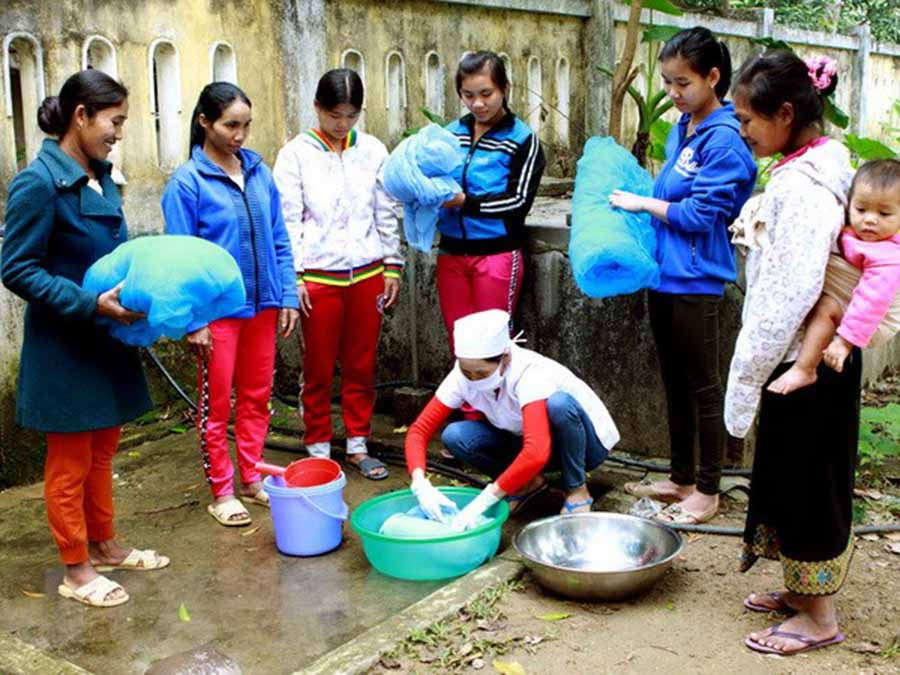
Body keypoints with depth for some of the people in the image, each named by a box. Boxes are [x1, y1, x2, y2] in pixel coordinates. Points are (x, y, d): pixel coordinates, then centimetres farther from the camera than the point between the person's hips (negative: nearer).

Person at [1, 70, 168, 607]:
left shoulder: (100, 177, 6)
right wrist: (91, 304, -25)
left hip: (108, 341, 8)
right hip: (64, 347, -8)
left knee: (103, 451, 19)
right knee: (70, 462, 6)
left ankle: (104, 546, 36)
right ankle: (76, 571, 19)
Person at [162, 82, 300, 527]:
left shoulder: (259, 171, 4)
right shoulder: (187, 182, -10)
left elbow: (279, 240, 8)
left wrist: (287, 296, 3)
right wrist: (192, 320, -13)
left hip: (262, 303, 5)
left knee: (257, 395, 14)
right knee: (216, 404, 7)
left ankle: (252, 478, 29)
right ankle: (221, 493, 20)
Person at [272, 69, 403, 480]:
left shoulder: (372, 150, 6)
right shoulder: (296, 154, -2)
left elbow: (387, 212, 9)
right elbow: (288, 220, -5)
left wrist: (392, 265, 7)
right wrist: (293, 276, -10)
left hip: (367, 273, 3)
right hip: (318, 276, -2)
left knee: (361, 366, 11)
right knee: (319, 369, 6)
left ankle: (357, 445, 23)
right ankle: (318, 450, 19)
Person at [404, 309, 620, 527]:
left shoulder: (529, 374, -35)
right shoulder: (463, 376, -19)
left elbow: (536, 454, -47)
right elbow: (419, 430, -18)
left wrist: (481, 503, -47)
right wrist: (420, 483, -36)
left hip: (588, 442, -4)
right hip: (530, 444, 5)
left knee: (558, 403, -38)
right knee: (455, 436, -21)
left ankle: (577, 491, -14)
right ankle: (528, 482, 2)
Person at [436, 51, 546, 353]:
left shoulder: (522, 139, -4)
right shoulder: (452, 132, 8)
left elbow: (519, 201, -11)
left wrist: (465, 202, -21)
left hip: (497, 255, -4)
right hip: (451, 252, 4)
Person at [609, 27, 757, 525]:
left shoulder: (724, 141, -14)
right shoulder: (681, 130, 11)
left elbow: (700, 214, -18)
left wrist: (642, 203, -10)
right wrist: (635, 197, 6)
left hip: (695, 279, -9)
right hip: (663, 272, 9)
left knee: (702, 387, 3)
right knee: (674, 384, 17)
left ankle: (708, 492, 16)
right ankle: (681, 478, 30)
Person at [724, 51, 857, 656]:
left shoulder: (800, 186, -23)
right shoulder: (825, 166, 7)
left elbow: (789, 296, -25)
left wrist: (749, 375, -18)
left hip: (803, 363, -9)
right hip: (819, 359, 9)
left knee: (805, 483, 4)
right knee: (792, 479, 20)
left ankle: (820, 616, 20)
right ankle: (803, 589, 36)